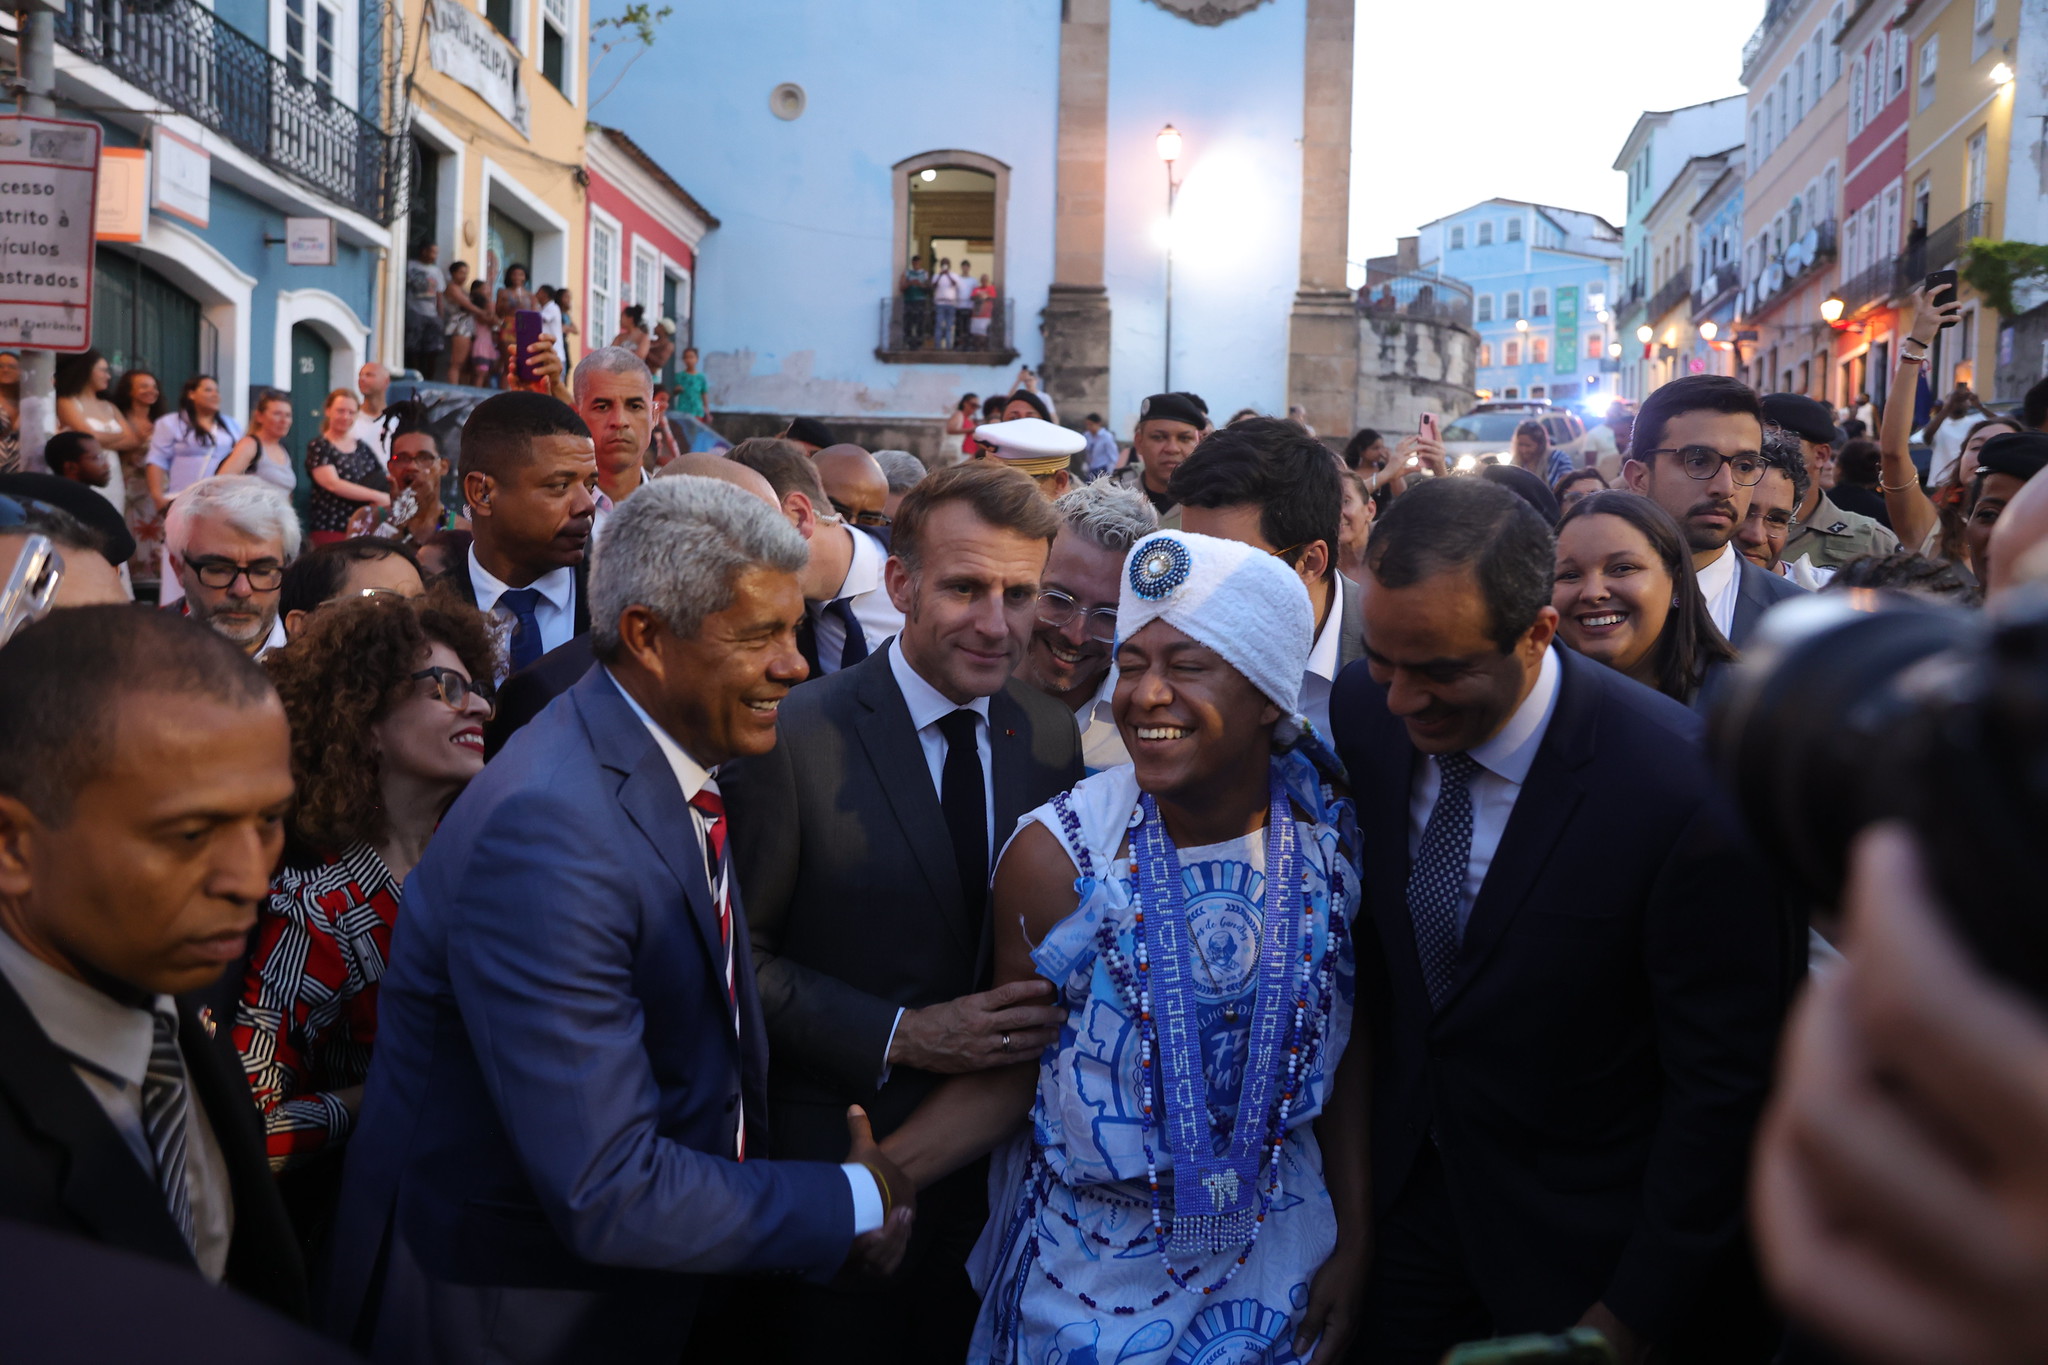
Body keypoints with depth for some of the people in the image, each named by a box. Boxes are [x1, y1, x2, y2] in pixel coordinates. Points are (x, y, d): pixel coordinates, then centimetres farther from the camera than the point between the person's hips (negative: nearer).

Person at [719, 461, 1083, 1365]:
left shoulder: (1052, 734, -1)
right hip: (839, 1156, -4)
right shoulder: (796, 735, -17)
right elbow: (742, 953, -13)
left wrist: (1052, 1019, -10)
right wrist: (897, 1036, -22)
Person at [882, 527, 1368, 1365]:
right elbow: (1013, 1069, -11)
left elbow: (1347, 1045, 0)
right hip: (1089, 1268, -2)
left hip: (1276, 1260, 2)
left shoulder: (1333, 831, -11)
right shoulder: (1056, 854, -18)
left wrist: (1354, 1239, 2)